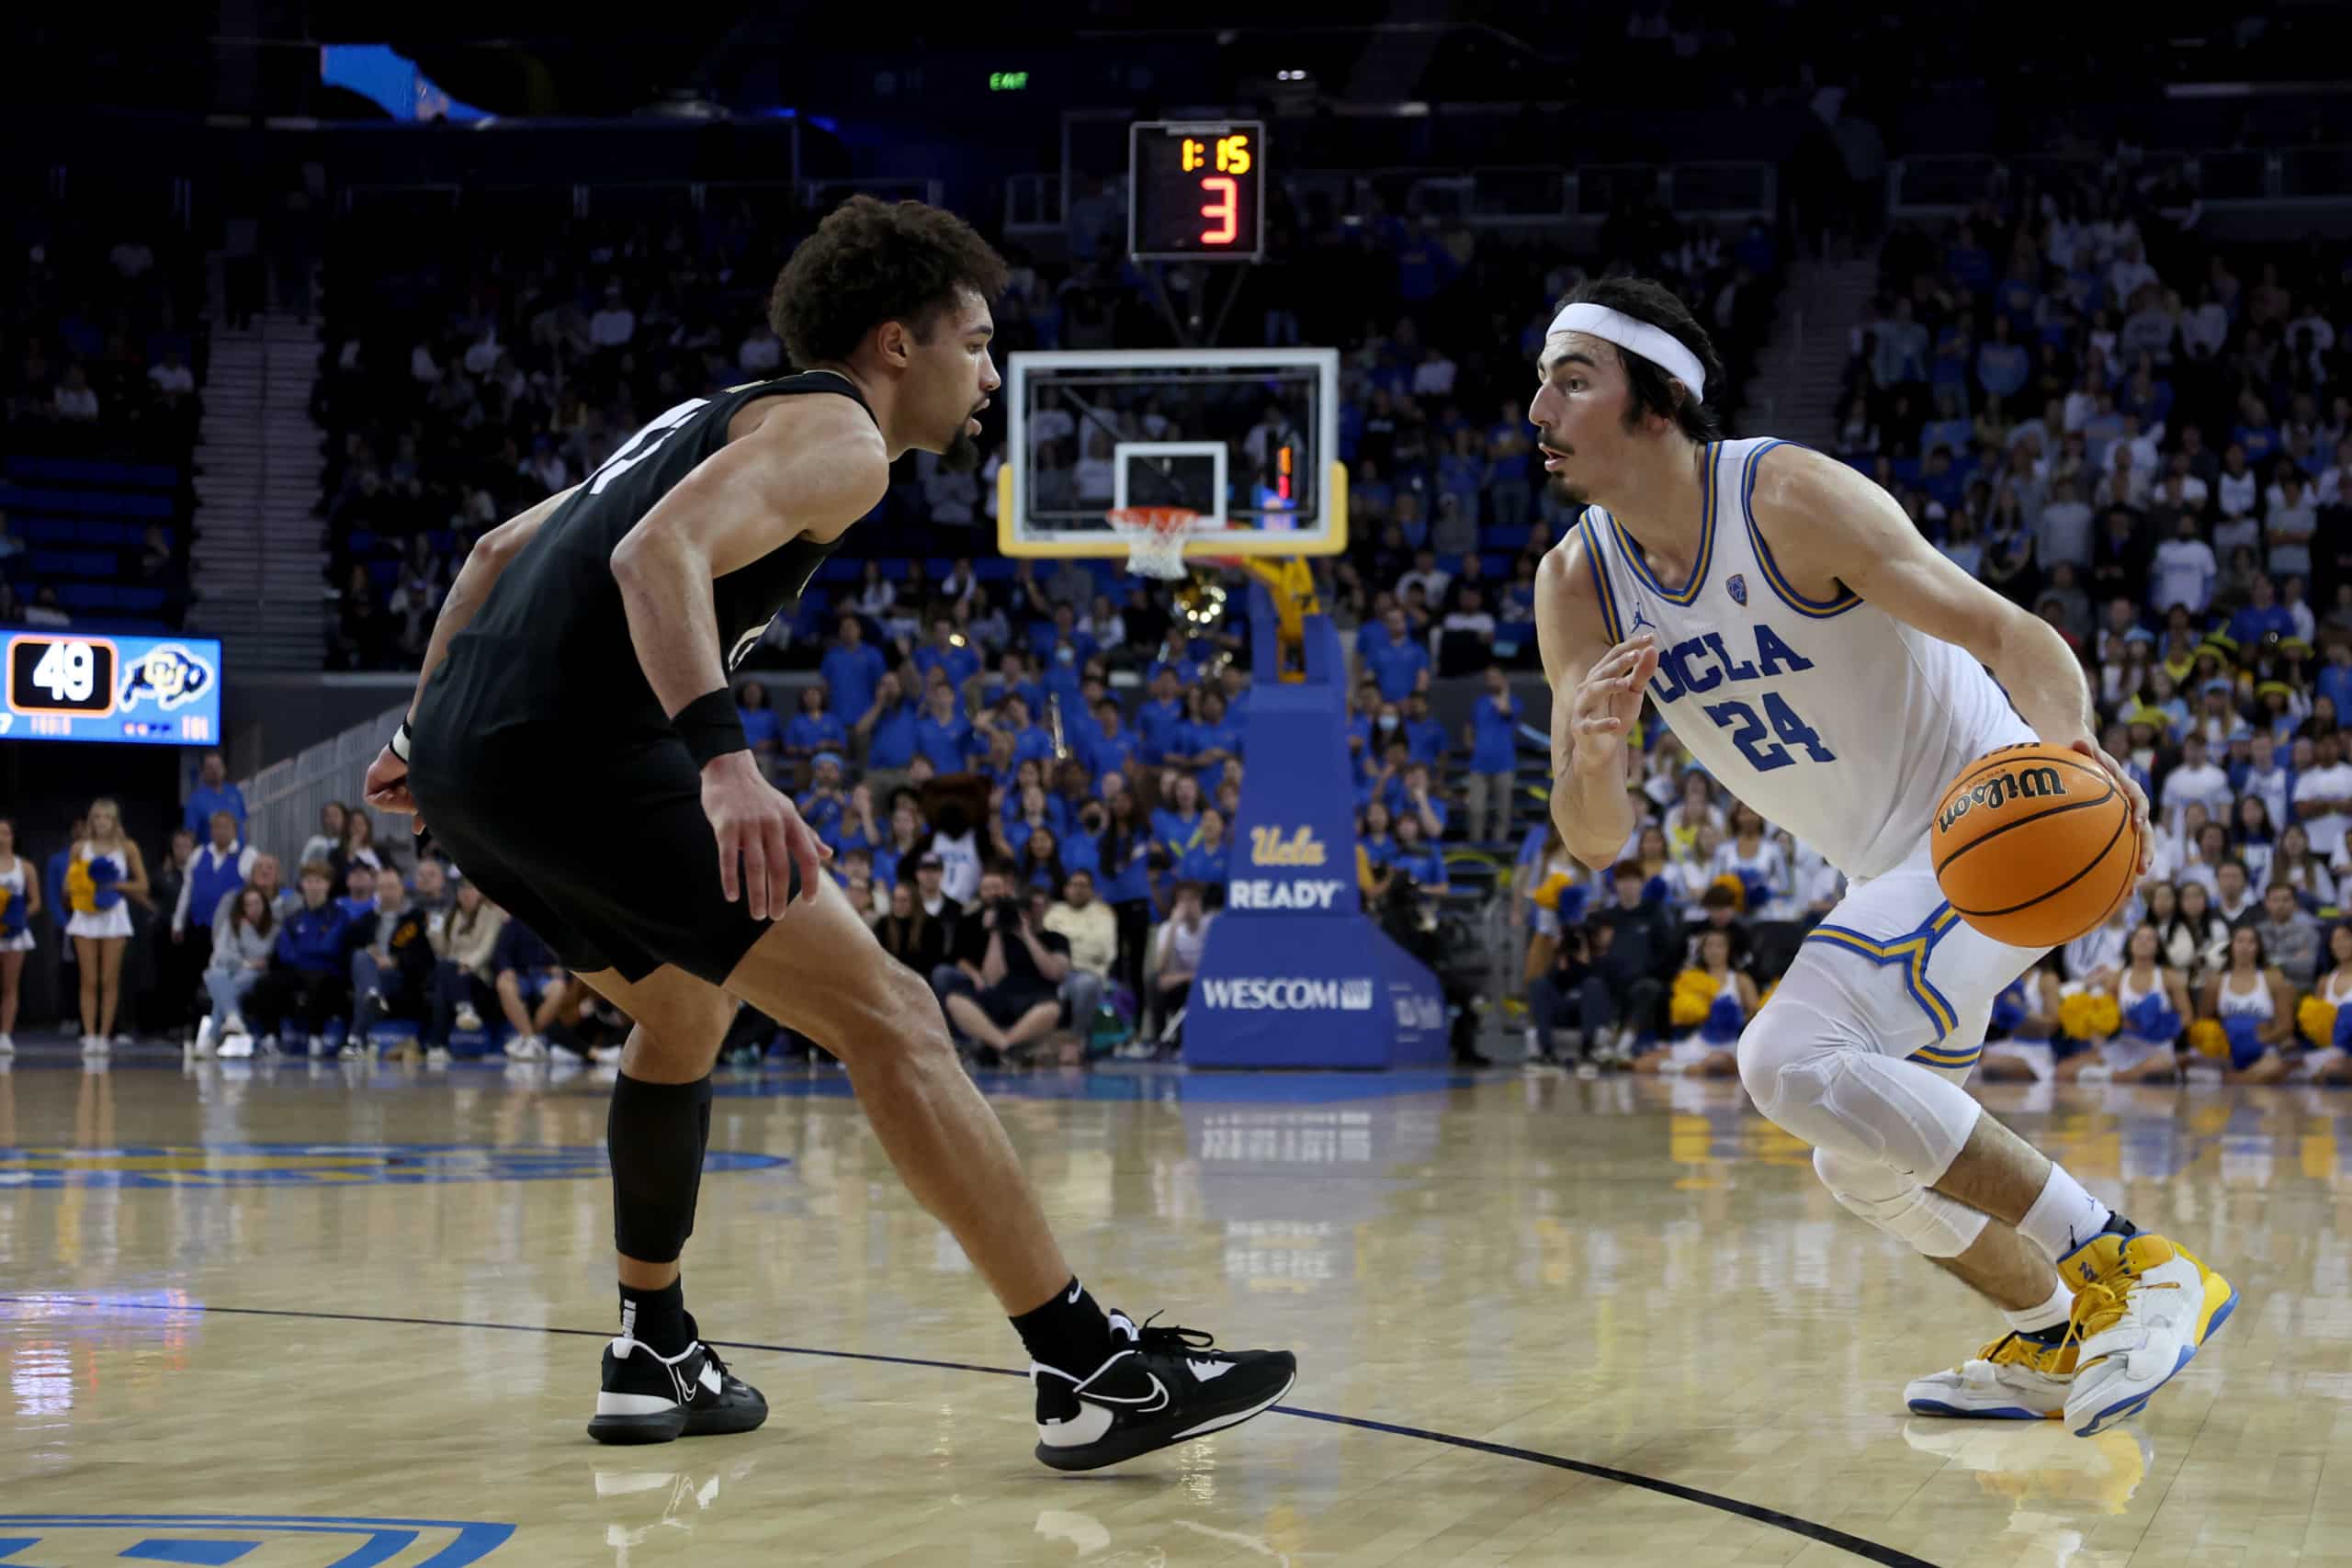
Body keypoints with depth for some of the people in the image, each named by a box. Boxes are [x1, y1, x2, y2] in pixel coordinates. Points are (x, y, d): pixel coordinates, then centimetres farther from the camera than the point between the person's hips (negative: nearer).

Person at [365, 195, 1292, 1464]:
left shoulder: (722, 417, 28)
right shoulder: (835, 434, 0)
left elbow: (496, 551, 32)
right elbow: (658, 555, -20)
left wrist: (427, 726, 36)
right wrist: (725, 760, -30)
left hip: (463, 748, 10)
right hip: (570, 743, -10)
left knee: (685, 1006, 31)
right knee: (887, 1013, -9)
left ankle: (653, 1357, 34)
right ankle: (1092, 1373, -11)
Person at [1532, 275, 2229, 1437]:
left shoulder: (1791, 498, -22)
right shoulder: (1578, 587, -2)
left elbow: (2009, 633, -26)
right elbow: (1595, 843, -4)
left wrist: (2070, 744, -48)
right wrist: (1592, 754, -28)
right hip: (1897, 867, 9)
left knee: (1794, 1058, -27)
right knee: (1866, 1164, 17)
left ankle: (2127, 1268, -20)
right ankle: (2057, 1343, 38)